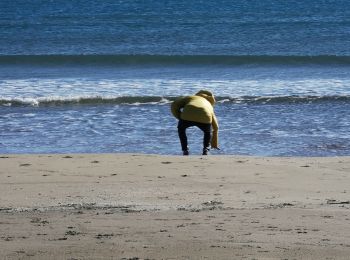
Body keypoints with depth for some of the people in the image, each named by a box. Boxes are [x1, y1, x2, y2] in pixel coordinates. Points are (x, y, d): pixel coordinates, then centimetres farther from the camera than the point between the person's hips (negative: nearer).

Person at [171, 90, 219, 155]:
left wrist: (180, 118, 29)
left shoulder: (189, 98, 37)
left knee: (181, 129, 31)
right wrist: (214, 144, 61)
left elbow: (174, 105, 19)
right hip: (204, 118, 1)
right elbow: (215, 127, 48)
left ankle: (185, 151, 22)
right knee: (207, 132, 35)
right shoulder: (209, 105, 41)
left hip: (188, 114, -1)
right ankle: (205, 149, 16)